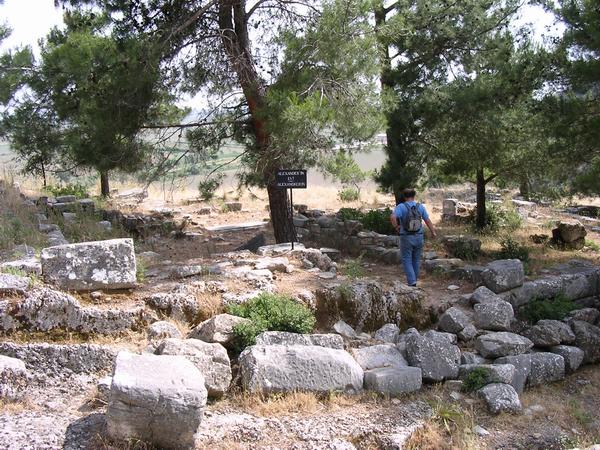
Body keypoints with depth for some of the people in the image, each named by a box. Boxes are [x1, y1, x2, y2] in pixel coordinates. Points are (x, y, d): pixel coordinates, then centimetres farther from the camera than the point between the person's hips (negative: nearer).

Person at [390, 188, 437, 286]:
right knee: (416, 260, 16)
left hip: (406, 238, -3)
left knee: (407, 260, 3)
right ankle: (414, 280, 26)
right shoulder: (420, 207, 1)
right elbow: (428, 221, 4)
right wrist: (433, 232, 17)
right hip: (418, 237, 3)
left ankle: (412, 282, -10)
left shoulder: (401, 207, -9)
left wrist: (396, 227, -8)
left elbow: (393, 217, -25)